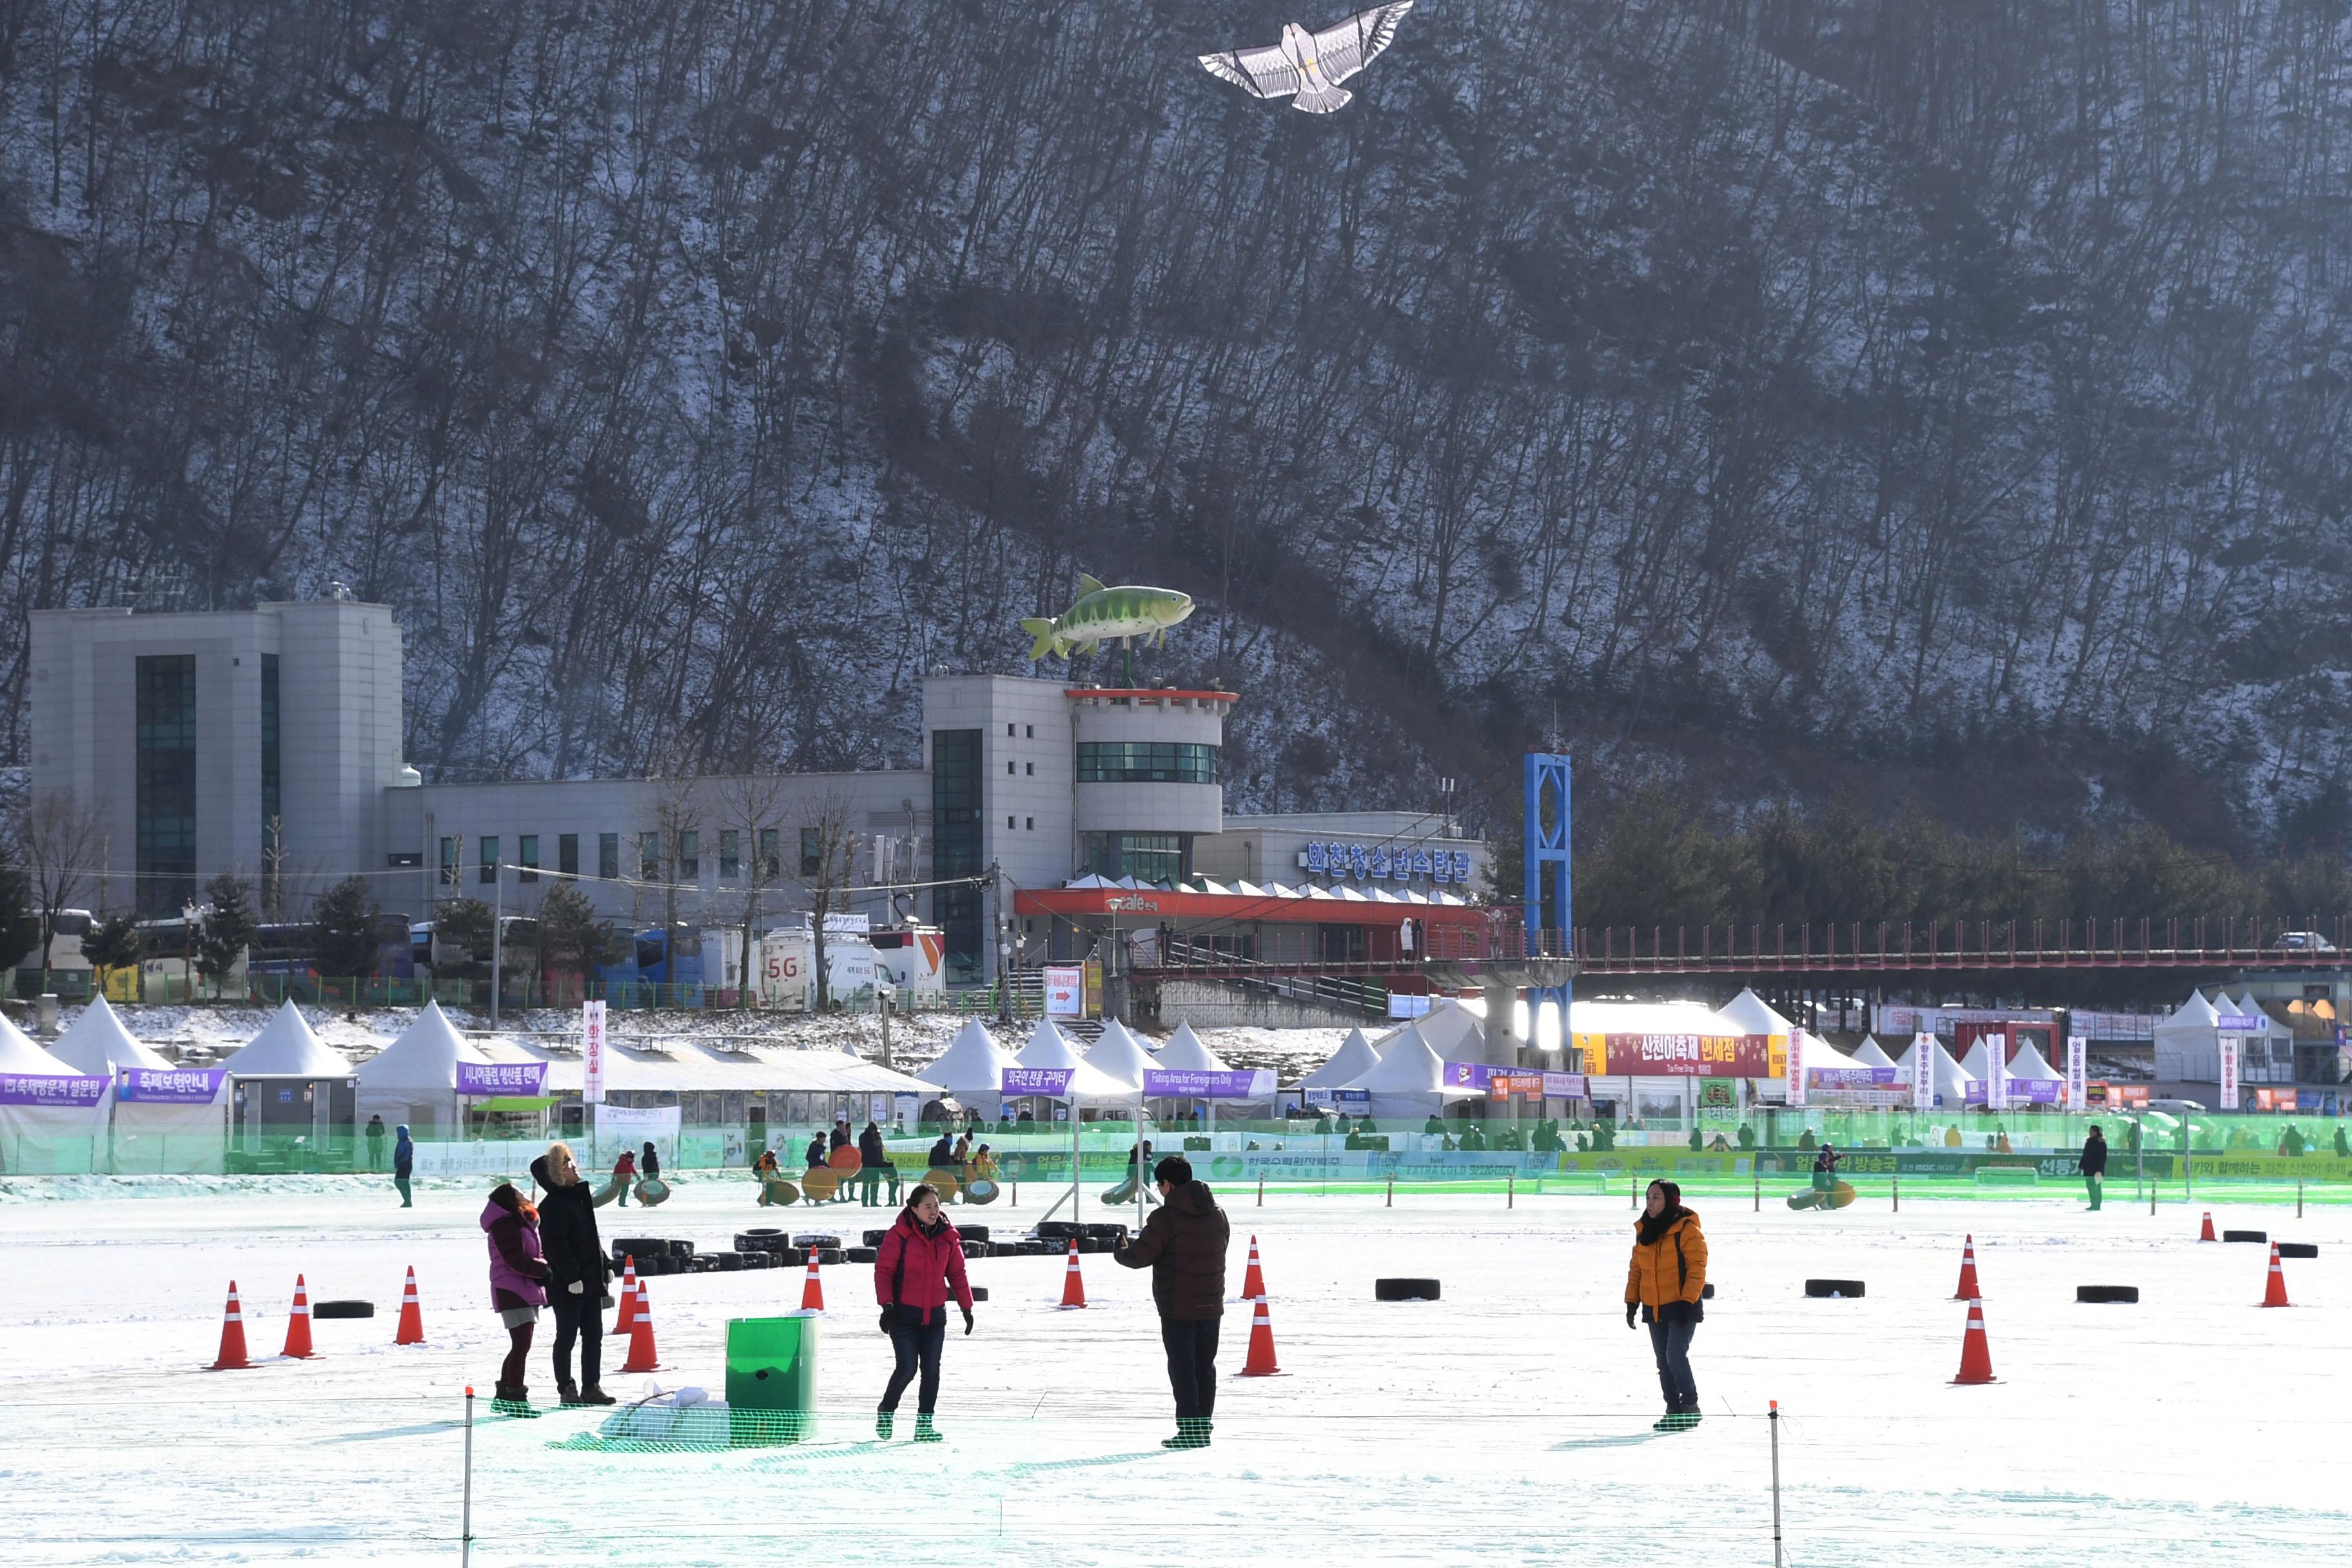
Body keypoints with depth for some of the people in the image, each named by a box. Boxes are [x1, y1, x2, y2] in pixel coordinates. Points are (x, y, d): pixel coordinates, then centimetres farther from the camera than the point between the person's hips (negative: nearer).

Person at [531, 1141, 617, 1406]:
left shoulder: (580, 1197, 16)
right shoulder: (553, 1205, -12)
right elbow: (557, 1245, -19)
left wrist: (605, 1266, 17)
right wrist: (572, 1276, -23)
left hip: (591, 1280, 9)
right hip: (567, 1285, -9)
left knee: (594, 1335, 9)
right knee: (567, 1336, -1)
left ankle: (591, 1387, 14)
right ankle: (566, 1389, 5)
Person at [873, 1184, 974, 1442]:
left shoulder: (948, 1237, 5)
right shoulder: (900, 1235, -9)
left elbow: (957, 1273, 14)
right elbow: (883, 1269, -8)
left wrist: (966, 1307, 11)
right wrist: (887, 1304, -15)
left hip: (935, 1316, 4)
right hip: (904, 1314, -4)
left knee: (931, 1371, 2)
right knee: (907, 1368, -10)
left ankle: (924, 1424, 9)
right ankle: (886, 1412, 13)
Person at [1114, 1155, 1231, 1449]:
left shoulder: (1165, 1218, -15)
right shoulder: (1217, 1214, 6)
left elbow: (1139, 1256, -13)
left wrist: (1119, 1254, 10)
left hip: (1178, 1309, -6)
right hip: (1211, 1306, 6)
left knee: (1182, 1367, -2)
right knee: (1205, 1365, 13)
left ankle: (1189, 1429, -6)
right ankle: (1204, 1426, 16)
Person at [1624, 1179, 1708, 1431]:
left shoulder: (1687, 1231, -11)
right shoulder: (1644, 1231, 10)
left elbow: (1696, 1269, -14)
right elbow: (1636, 1269, 15)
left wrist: (1687, 1301, -20)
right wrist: (1632, 1302, 9)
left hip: (1681, 1308, -7)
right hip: (1654, 1309, 7)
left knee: (1676, 1356, -14)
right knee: (1664, 1362, 8)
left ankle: (1690, 1407, -3)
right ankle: (1673, 1409, 15)